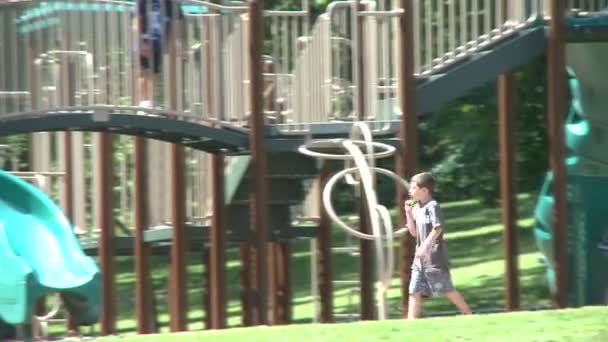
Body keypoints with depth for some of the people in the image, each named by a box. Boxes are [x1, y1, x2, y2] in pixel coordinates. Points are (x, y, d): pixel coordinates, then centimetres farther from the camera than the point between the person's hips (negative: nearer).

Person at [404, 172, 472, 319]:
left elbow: (438, 228, -21)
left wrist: (425, 246, -28)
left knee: (446, 288, -1)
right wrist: (408, 213, 7)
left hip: (434, 256, -8)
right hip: (421, 257, 8)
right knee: (415, 290, 0)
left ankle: (468, 315, 11)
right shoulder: (417, 208, 14)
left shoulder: (432, 206, -11)